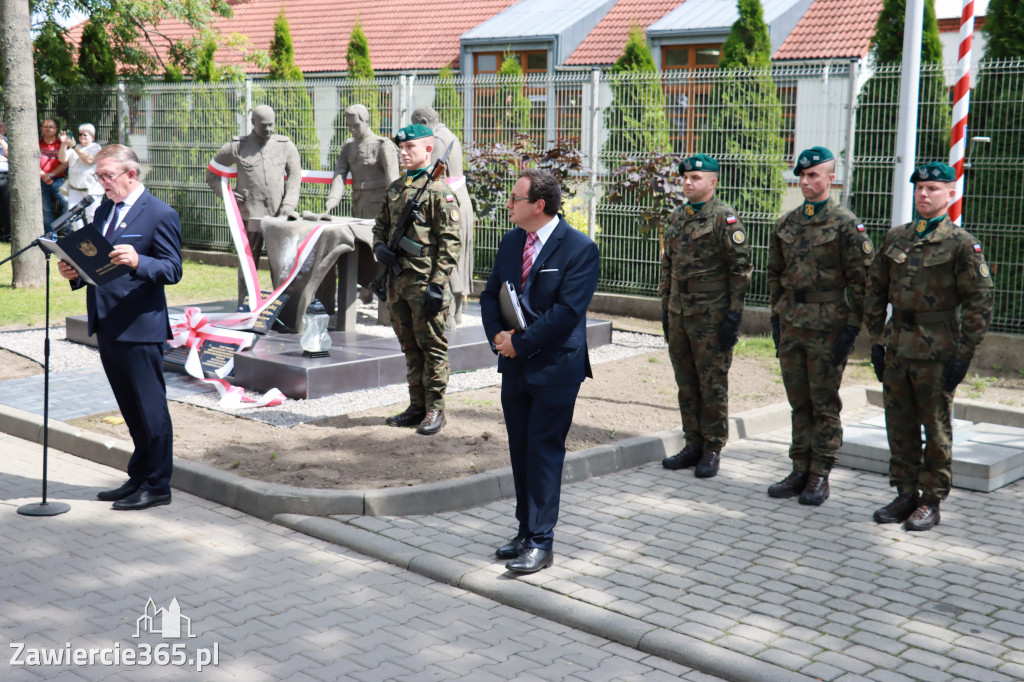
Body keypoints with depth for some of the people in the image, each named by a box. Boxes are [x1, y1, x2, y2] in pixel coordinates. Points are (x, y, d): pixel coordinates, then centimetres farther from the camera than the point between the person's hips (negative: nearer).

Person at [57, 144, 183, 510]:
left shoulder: (160, 214, -8)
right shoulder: (103, 212, 16)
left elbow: (172, 270, -13)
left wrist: (137, 261, -30)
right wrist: (76, 272, -1)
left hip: (139, 328, -8)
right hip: (106, 326, 8)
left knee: (150, 409, -1)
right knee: (132, 411, 16)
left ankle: (156, 485, 8)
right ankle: (139, 478, 26)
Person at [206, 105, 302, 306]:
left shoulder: (285, 145, 8)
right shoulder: (237, 146, 5)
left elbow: (295, 176, 11)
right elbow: (212, 172, 15)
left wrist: (289, 204, -2)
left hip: (278, 215, 1)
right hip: (249, 214, -1)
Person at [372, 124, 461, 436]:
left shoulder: (438, 190, -9)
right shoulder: (395, 188, 14)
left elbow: (450, 241, -13)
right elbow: (380, 226, 25)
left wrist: (437, 284, -17)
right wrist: (380, 248, 2)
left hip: (425, 282, -8)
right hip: (397, 281, 8)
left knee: (432, 346, 1)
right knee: (410, 347, 14)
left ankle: (435, 410, 9)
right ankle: (417, 406, 23)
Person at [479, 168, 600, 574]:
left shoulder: (579, 248, -12)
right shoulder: (510, 243, 10)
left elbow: (567, 311, -19)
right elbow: (490, 295, 13)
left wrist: (521, 343, -17)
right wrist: (498, 336, -5)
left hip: (554, 368, -7)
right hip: (515, 365, 7)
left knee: (544, 451, -3)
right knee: (520, 452, 12)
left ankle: (541, 543, 4)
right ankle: (527, 530, 24)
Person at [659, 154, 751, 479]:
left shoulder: (725, 218, -8)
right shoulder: (676, 218, 13)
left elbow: (741, 268, -10)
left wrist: (733, 316, -14)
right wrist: (665, 307, 15)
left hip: (711, 316, -7)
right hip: (679, 314, 7)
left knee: (712, 384, 0)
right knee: (686, 383, 12)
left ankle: (713, 449, 10)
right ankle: (693, 445, 22)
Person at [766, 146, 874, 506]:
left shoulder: (847, 225, -7)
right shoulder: (786, 224, 10)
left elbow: (861, 281, -8)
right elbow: (775, 274, 18)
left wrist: (851, 328, -12)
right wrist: (776, 317, 12)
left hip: (828, 328, -5)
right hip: (791, 326, 5)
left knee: (824, 405, 2)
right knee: (799, 403, 11)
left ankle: (820, 476, 10)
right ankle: (800, 470, 19)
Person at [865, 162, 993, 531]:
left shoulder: (962, 244, -6)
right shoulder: (895, 238, 9)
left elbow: (979, 304, -8)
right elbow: (875, 291, 14)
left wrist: (963, 356, -11)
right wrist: (876, 341, 8)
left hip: (937, 352, -5)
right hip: (897, 347, 5)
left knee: (936, 428, 4)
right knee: (899, 426, 10)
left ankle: (931, 501, 15)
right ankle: (906, 494, 22)